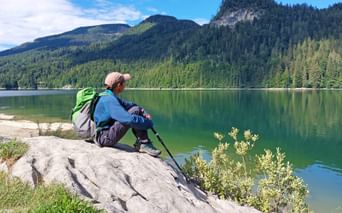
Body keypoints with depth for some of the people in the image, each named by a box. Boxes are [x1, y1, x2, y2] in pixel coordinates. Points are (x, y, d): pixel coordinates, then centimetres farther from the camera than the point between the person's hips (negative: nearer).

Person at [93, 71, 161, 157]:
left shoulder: (109, 96, 9)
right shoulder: (109, 100, -22)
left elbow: (128, 104, 13)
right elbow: (129, 119, -31)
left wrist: (144, 113, -5)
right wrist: (148, 123, -17)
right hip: (104, 138, -10)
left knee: (137, 110, 6)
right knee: (134, 111, -20)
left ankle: (140, 144, 1)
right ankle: (143, 144, -12)